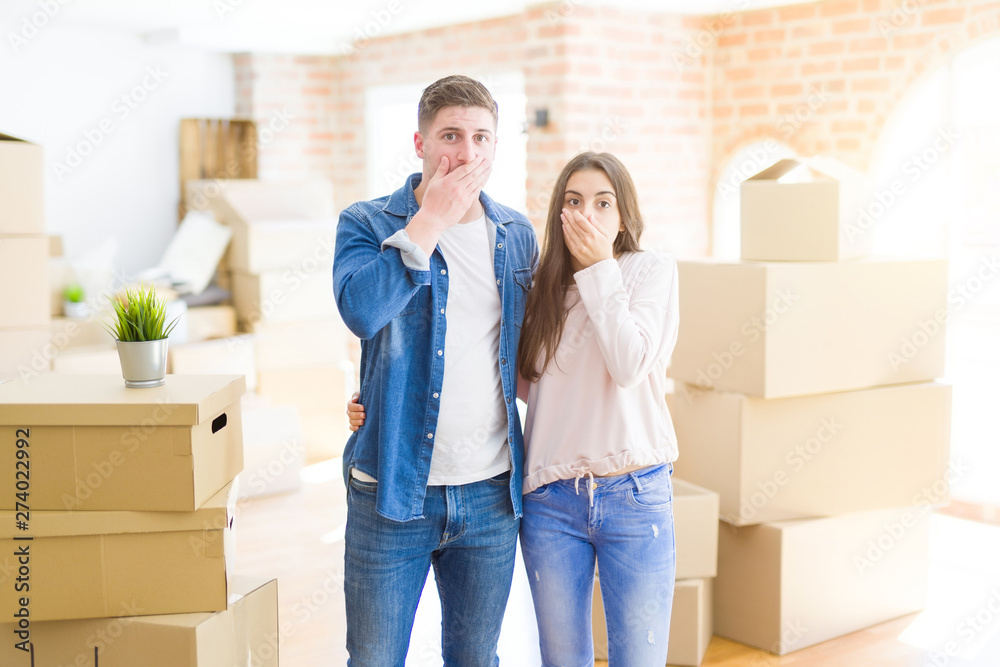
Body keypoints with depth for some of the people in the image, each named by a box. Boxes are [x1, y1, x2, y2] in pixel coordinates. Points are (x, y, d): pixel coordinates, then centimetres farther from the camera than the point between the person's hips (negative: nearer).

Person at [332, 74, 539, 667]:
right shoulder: (367, 224, -4)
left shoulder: (518, 235, 7)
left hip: (492, 493, 4)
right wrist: (430, 222, -20)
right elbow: (360, 309, -26)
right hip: (393, 490, -3)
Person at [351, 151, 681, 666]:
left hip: (635, 495, -2)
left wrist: (599, 269, -10)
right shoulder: (541, 286, 8)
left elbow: (629, 366, -16)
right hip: (552, 501, 3)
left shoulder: (652, 271, 0)